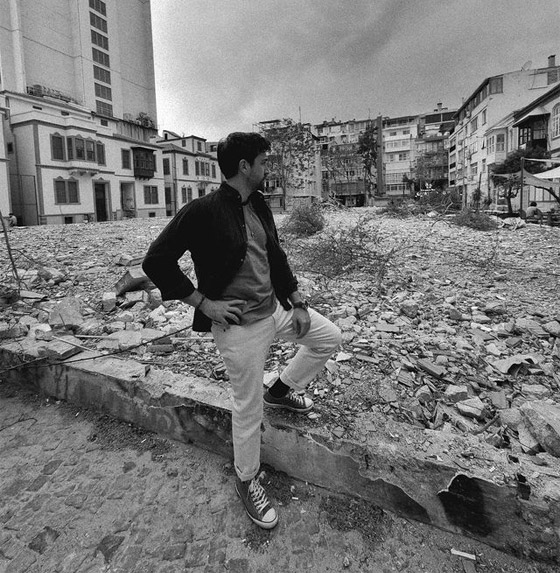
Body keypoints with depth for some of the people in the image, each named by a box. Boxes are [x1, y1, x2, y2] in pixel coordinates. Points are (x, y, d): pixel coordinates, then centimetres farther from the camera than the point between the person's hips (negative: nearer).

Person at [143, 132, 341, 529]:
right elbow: (156, 261, -17)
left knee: (329, 336, 13)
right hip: (238, 323, -8)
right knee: (248, 406, 6)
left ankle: (284, 390, 31)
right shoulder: (204, 211, -17)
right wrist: (204, 303, -17)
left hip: (274, 308, 8)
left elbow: (277, 256, 15)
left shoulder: (259, 206, 7)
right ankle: (247, 481, 33)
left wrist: (298, 302, 8)